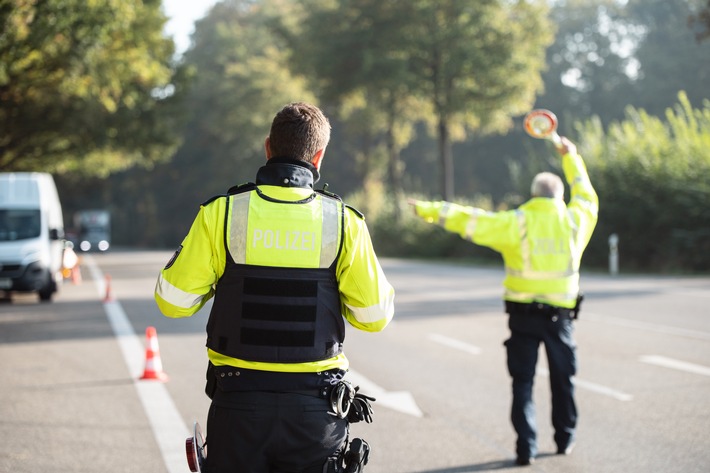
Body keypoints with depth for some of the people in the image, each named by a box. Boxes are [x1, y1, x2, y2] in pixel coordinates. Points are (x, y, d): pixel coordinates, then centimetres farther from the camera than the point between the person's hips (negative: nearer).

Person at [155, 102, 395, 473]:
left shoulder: (221, 213, -6)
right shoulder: (342, 222, -4)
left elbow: (173, 300, -3)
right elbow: (374, 315, -1)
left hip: (239, 401, 0)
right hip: (315, 407, 0)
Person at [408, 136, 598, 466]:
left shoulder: (515, 223, -7)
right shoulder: (575, 222, 1)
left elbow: (467, 219, -9)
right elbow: (586, 196, 22)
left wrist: (428, 210, -2)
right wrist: (571, 157, 34)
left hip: (523, 312, -1)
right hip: (559, 313, 1)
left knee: (523, 381, 5)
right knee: (562, 378, 17)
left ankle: (526, 447, 0)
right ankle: (565, 439, 27)